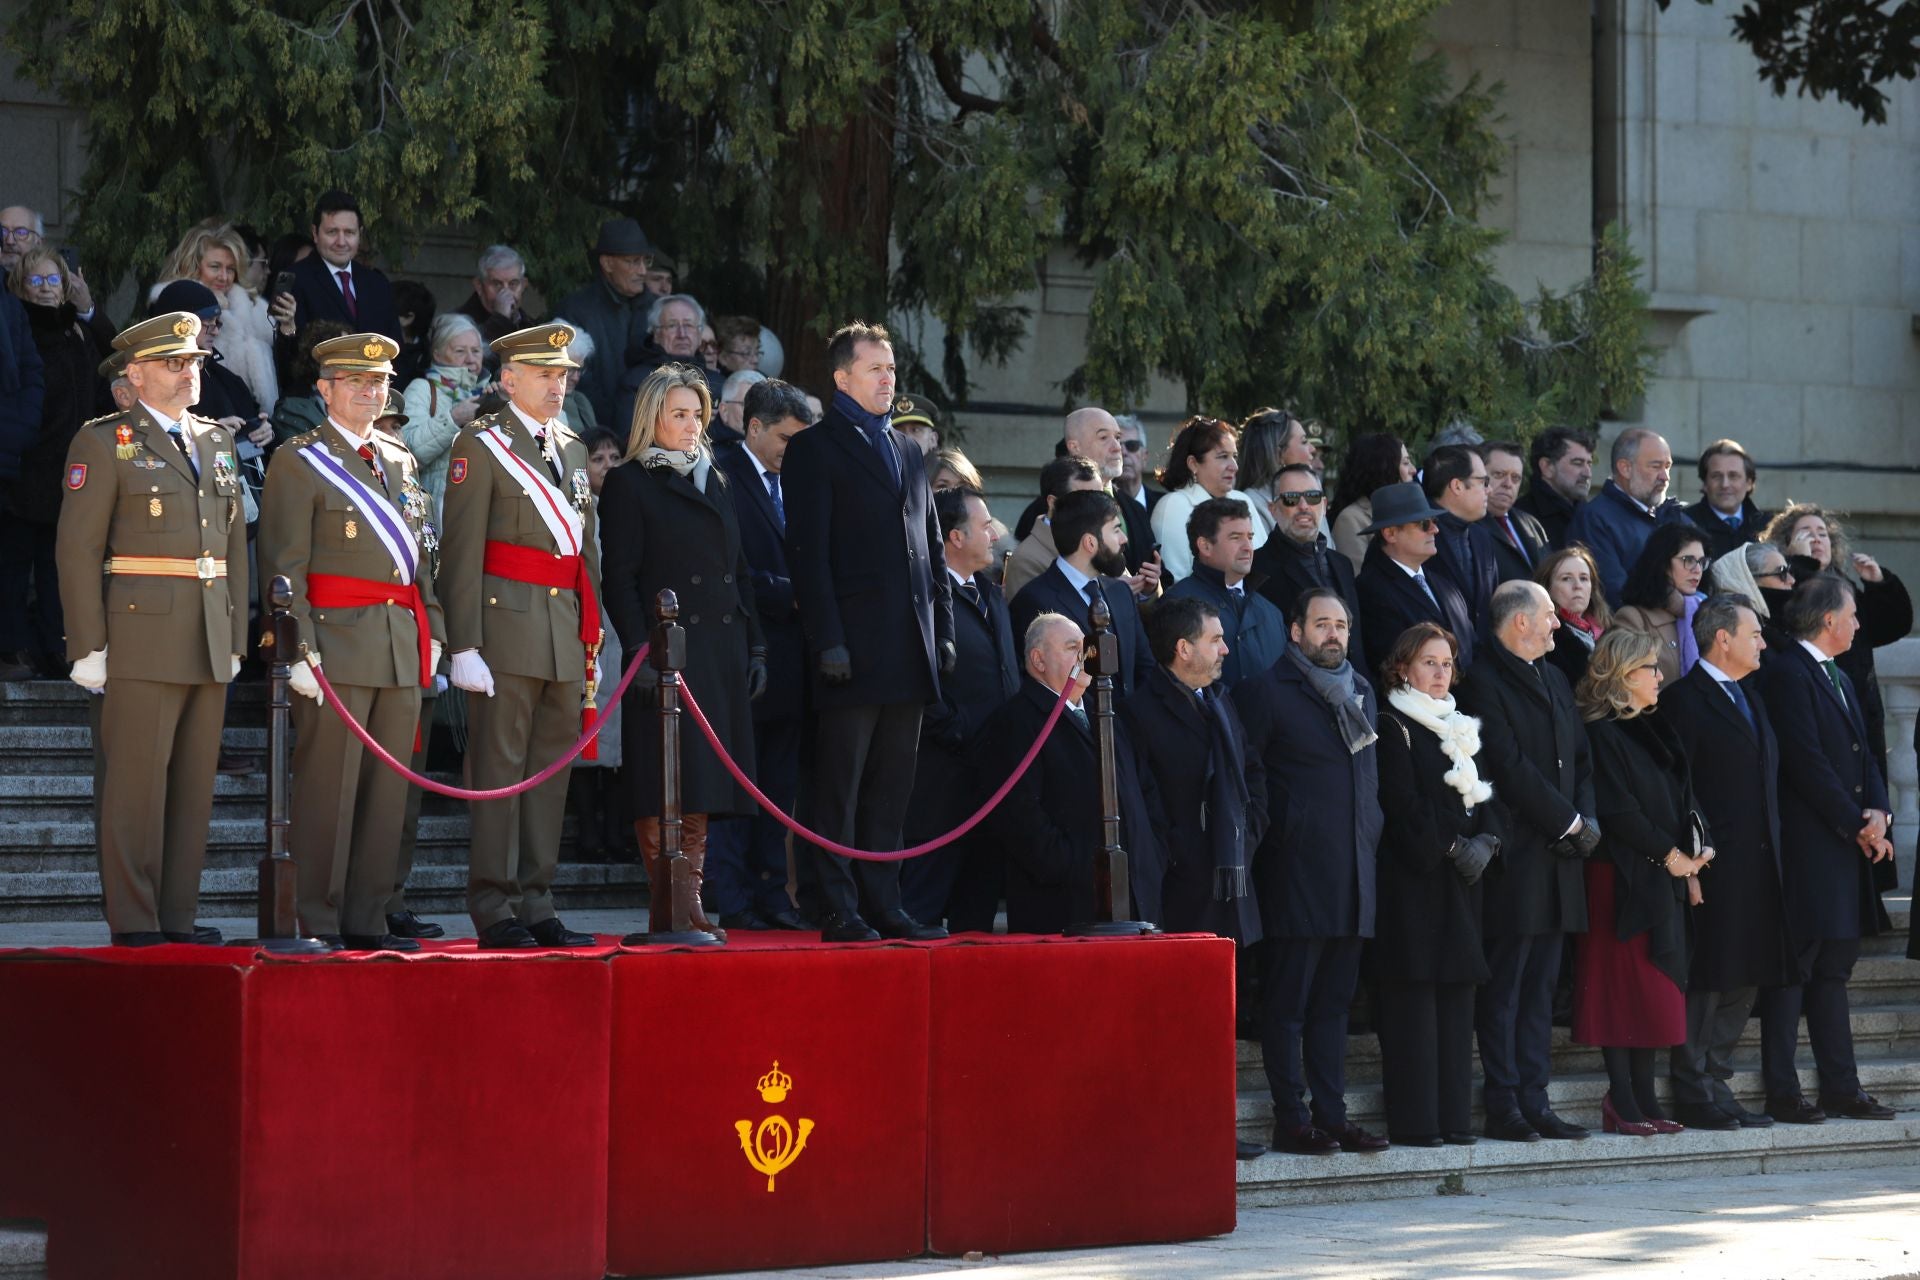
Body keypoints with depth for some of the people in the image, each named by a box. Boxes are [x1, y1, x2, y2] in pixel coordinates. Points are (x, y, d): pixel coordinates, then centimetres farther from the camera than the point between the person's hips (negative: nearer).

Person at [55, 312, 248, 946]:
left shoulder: (216, 441, 17)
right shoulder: (104, 443, -1)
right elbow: (77, 548, -5)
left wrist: (236, 636, 13)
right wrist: (88, 646, -11)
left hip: (210, 645, 6)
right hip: (142, 639, -6)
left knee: (195, 781, 7)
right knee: (138, 780, -5)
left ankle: (177, 914, 12)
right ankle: (132, 920, -1)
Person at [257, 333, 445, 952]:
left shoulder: (400, 461, 18)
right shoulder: (298, 462, -2)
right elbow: (284, 566, -8)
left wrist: (431, 632, 12)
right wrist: (301, 649, -16)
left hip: (401, 647, 7)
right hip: (337, 645, -6)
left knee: (388, 791, 6)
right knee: (327, 791, -6)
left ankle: (367, 921, 11)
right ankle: (317, 925, -2)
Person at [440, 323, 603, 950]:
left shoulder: (572, 449, 18)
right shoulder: (481, 444, -3)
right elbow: (460, 552, -9)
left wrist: (592, 641, 17)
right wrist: (463, 644, -16)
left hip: (565, 633, 7)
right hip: (507, 629, -7)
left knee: (551, 771, 8)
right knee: (500, 770, -6)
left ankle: (537, 906, 13)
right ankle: (494, 912, -3)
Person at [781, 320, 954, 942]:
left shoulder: (908, 451, 20)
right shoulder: (816, 449, -1)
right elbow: (808, 552, -8)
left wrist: (943, 629, 12)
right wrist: (827, 640, -15)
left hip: (910, 649, 7)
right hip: (854, 645, -7)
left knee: (892, 789, 9)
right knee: (841, 787, -3)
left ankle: (883, 905, 12)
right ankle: (841, 910, -1)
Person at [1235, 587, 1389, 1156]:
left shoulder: (1362, 692, 16)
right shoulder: (1267, 692, -4)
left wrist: (1372, 832, 15)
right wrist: (1279, 831, -9)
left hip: (1352, 874, 7)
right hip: (1297, 871, -7)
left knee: (1333, 1002, 10)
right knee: (1288, 1003, -2)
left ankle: (1331, 1114, 14)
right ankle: (1292, 1119, 0)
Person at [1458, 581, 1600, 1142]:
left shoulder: (1553, 679, 19)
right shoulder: (1485, 683, -9)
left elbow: (1579, 759, 18)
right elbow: (1511, 769, -16)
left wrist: (1586, 819, 1)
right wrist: (1569, 822, -11)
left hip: (1557, 856, 8)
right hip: (1514, 858, -8)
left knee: (1540, 987, 9)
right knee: (1503, 987, -4)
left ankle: (1534, 1101, 12)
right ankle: (1503, 1106, -1)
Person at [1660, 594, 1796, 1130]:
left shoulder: (1751, 697, 19)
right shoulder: (1685, 699, -7)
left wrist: (1772, 849, 13)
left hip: (1759, 864, 8)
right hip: (1716, 866, -8)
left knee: (1745, 980, 10)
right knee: (1707, 982, -4)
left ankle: (1712, 1083, 17)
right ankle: (1694, 1096, 2)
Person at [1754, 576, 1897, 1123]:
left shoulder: (1842, 680, 21)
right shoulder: (1787, 673, -10)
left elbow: (1863, 755, 17)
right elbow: (1806, 760, -16)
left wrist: (1878, 812, -2)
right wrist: (1856, 824, -13)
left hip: (1847, 848, 9)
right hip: (1806, 847, -9)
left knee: (1834, 968, 11)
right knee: (1794, 968, -6)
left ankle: (1841, 1087, 14)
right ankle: (1782, 1092, -4)